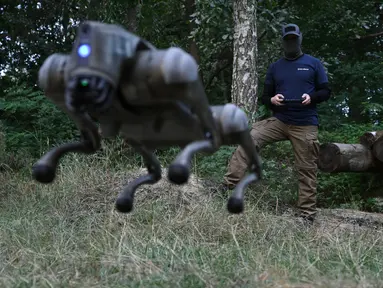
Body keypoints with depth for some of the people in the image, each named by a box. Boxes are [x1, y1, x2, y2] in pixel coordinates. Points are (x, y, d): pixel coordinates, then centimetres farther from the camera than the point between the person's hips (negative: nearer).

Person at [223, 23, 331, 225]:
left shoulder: (313, 63, 7)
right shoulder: (275, 67, 14)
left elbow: (326, 91, 6)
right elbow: (265, 96, 15)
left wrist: (311, 97, -15)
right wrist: (272, 100, -9)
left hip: (305, 126, -2)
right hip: (279, 121, 2)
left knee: (306, 170, 0)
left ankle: (307, 215, 8)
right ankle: (229, 186, -21)